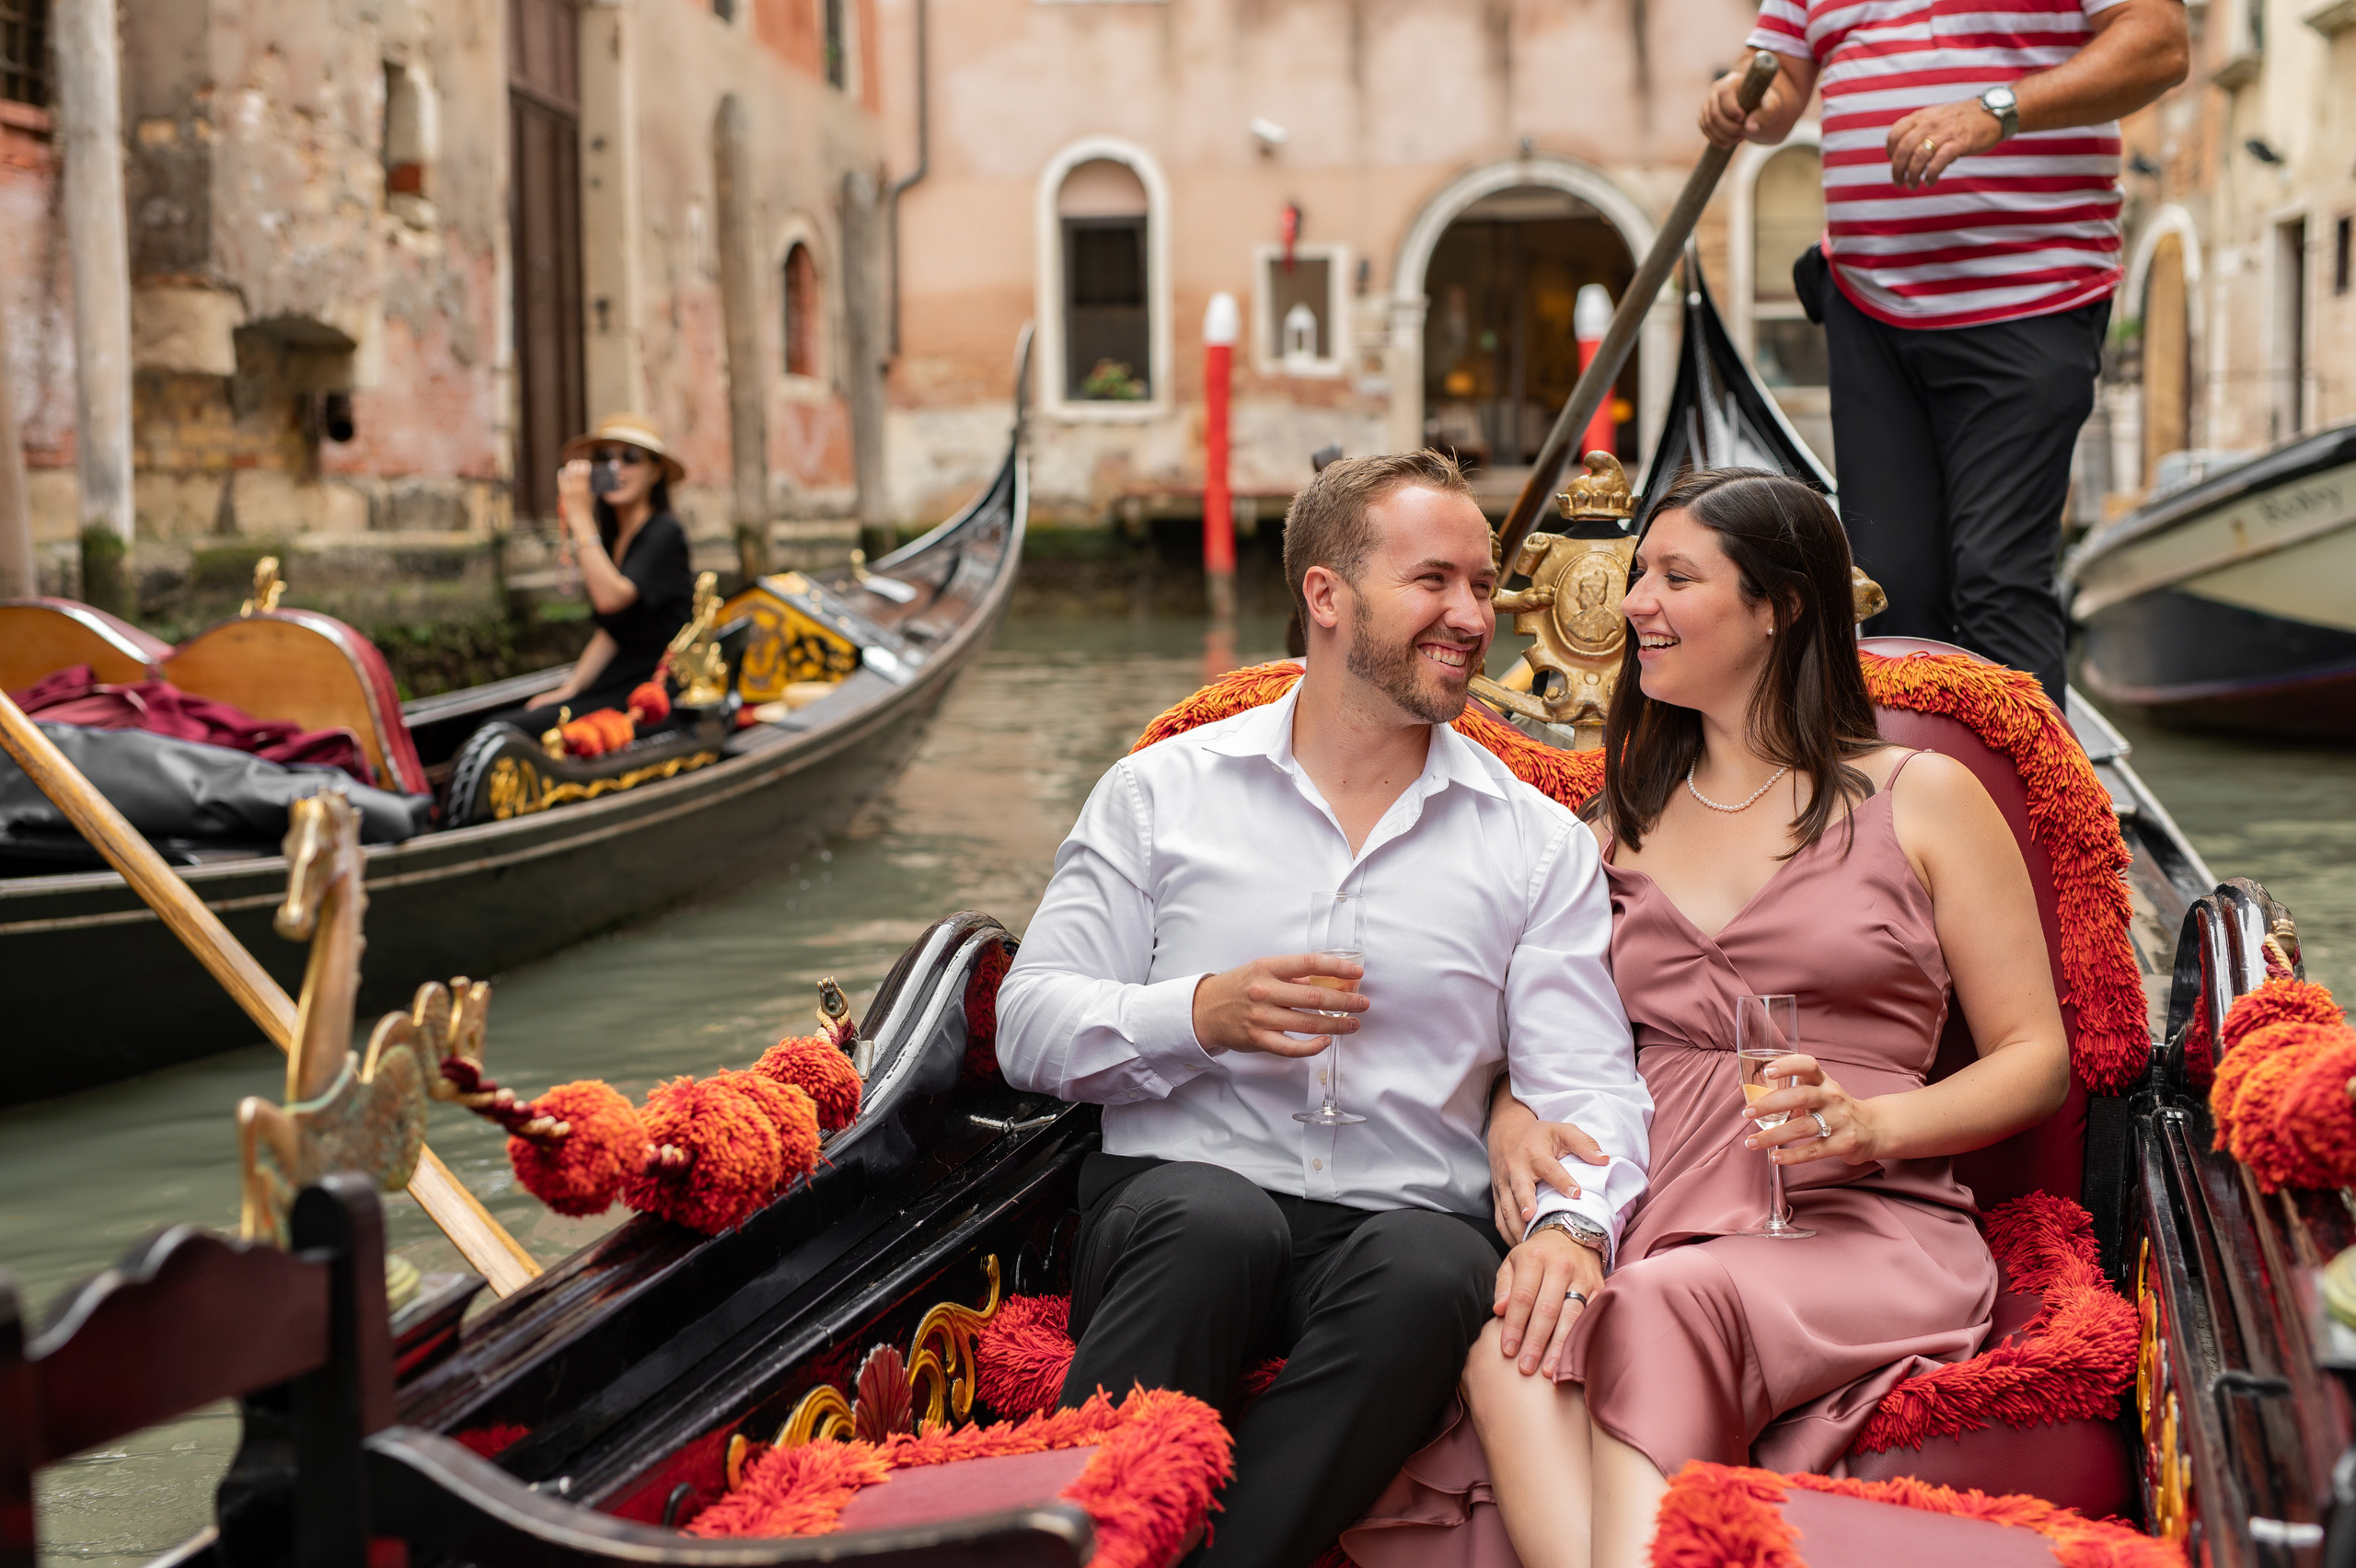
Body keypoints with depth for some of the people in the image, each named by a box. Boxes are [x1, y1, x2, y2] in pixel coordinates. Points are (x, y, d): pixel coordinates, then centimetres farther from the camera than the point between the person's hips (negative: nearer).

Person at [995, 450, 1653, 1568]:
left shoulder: (1539, 844, 12)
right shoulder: (1162, 789, 10)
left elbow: (1588, 1084, 3)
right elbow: (1029, 1024, 6)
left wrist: (1572, 1220, -20)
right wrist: (1200, 1015, -12)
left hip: (1403, 1218, 1)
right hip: (1178, 1199, 0)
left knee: (1432, 1268, -34)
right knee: (1215, 1223, -36)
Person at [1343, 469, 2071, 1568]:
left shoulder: (1920, 799, 13)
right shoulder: (1621, 816, 26)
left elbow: (2035, 1059, 9)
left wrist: (1875, 1120, -10)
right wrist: (1513, 1123, -2)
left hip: (1854, 1222, -3)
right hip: (1645, 1211, 3)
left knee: (1663, 1308, -37)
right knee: (1513, 1331, -33)